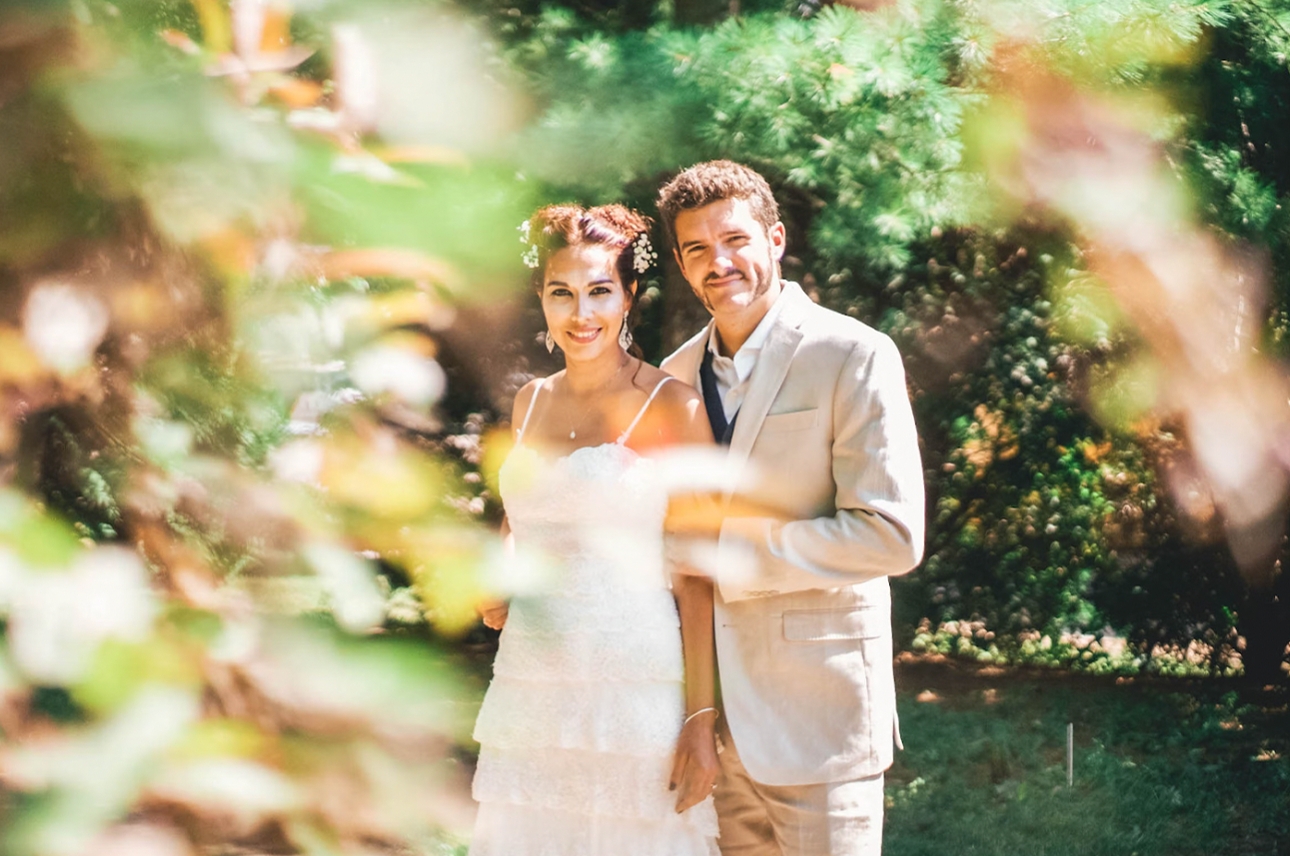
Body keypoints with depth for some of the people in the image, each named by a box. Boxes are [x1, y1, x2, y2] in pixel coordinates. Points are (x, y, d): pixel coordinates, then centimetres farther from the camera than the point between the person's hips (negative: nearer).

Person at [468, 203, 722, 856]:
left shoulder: (672, 406, -5)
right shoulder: (531, 403, 11)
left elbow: (695, 577, -7)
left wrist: (701, 719, -12)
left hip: (635, 697, -5)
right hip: (531, 697, 5)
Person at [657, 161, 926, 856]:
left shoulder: (854, 357, -9)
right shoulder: (678, 374, 11)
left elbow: (891, 535, -16)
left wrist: (726, 546, -16)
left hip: (816, 716, -6)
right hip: (715, 715, 6)